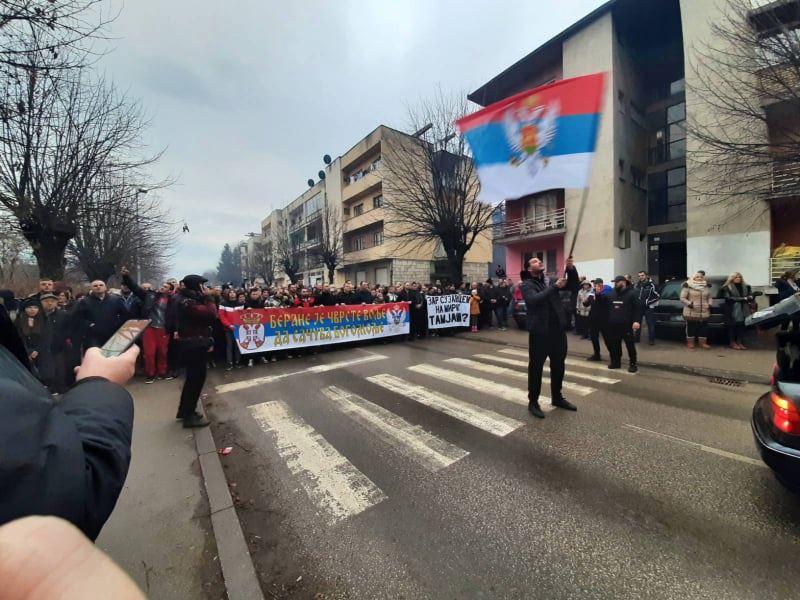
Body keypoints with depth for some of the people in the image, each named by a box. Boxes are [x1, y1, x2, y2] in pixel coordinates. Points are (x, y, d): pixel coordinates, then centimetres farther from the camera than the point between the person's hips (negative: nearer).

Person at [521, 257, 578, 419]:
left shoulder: (550, 280, 13)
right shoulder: (527, 285, -4)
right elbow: (535, 299, -22)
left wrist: (572, 269, -8)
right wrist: (555, 287, -24)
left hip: (558, 329, 6)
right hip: (540, 331, -6)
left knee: (558, 365, 16)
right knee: (536, 367, 3)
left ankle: (557, 397, 34)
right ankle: (533, 401, 16)